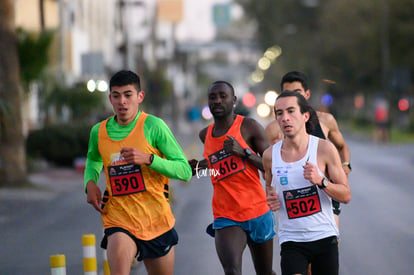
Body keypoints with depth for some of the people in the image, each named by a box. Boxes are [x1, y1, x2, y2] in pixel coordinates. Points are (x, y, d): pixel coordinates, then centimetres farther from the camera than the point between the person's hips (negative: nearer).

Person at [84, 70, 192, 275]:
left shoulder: (153, 126, -9)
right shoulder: (99, 132, 2)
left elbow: (185, 171, -10)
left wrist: (148, 158, -24)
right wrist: (90, 183, 4)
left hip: (157, 222, 0)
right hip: (118, 221, 0)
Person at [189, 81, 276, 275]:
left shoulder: (249, 127, -5)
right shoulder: (205, 135, 10)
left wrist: (244, 152, -19)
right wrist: (199, 166, 13)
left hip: (257, 213, -2)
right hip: (225, 217, 2)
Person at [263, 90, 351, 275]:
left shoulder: (325, 149, -5)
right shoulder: (270, 155, 0)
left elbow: (346, 196, -2)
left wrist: (321, 181, -19)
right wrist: (270, 199, -1)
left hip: (324, 237, 0)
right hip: (291, 241, 0)